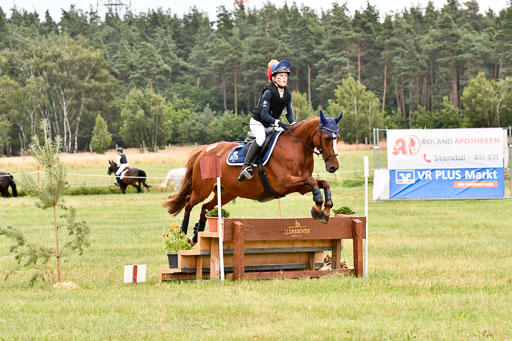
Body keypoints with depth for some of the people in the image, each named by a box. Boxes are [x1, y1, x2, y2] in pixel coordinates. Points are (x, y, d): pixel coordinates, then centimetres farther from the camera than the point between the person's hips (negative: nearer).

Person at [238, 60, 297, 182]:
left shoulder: (287, 93, -1)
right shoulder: (269, 92, -22)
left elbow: (289, 112, 8)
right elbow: (263, 114, -24)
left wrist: (293, 124, -12)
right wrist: (279, 123, -32)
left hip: (272, 124, 8)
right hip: (258, 122, -8)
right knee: (261, 138, -35)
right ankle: (246, 166, -40)